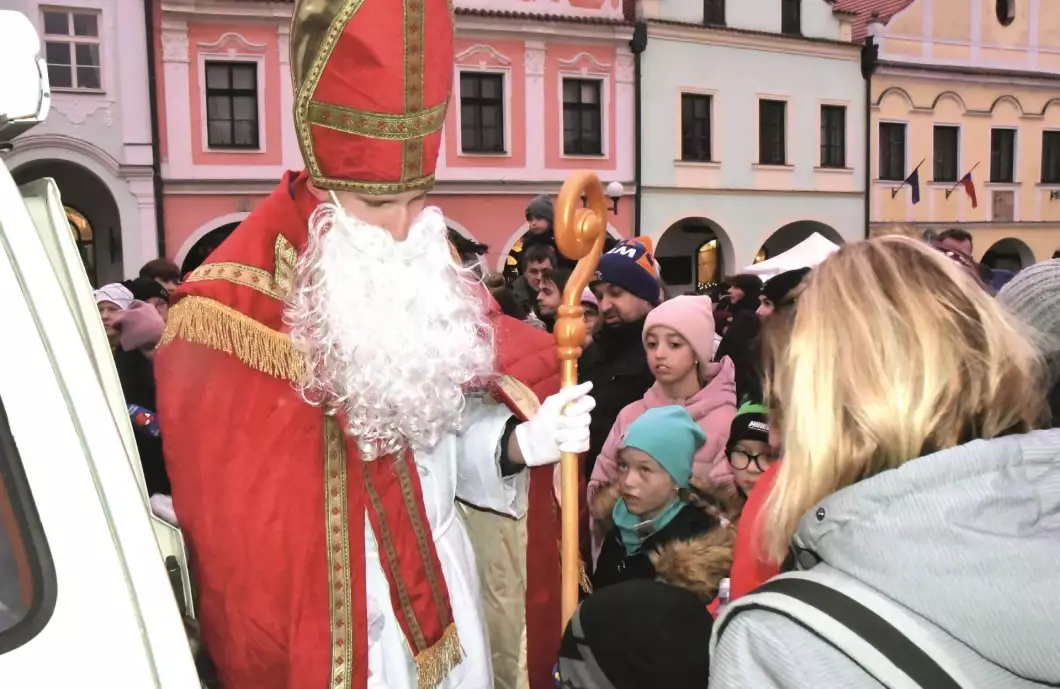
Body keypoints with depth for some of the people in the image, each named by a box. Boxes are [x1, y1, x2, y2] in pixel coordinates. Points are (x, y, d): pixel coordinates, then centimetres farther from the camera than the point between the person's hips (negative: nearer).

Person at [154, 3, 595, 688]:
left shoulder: (432, 272, -4)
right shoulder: (233, 310, -21)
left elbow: (456, 427, 2)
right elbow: (236, 534, -15)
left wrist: (520, 440, -18)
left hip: (445, 597, 5)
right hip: (328, 628, -5)